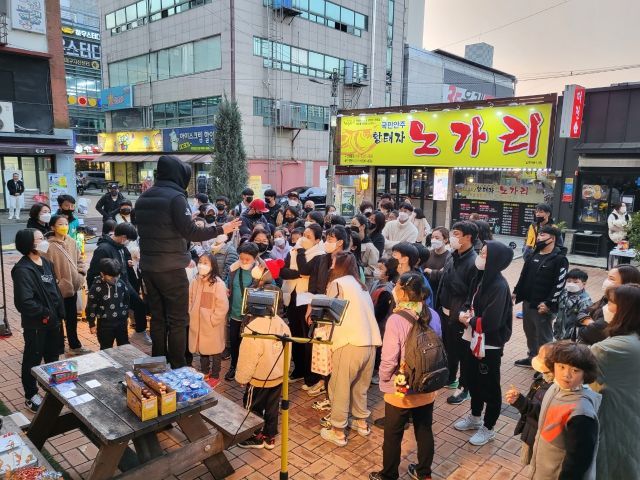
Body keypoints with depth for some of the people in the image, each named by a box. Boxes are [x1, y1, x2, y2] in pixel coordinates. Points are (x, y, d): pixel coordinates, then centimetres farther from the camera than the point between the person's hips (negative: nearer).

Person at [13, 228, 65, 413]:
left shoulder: (47, 263, 5)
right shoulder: (23, 270, -21)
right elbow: (24, 302, -27)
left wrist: (59, 312, 5)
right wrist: (44, 314, -16)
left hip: (53, 320, 8)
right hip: (35, 324, -8)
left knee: (53, 357, 22)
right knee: (33, 360, 9)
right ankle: (31, 396, 26)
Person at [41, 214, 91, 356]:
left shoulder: (72, 242, 4)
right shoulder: (49, 246, -16)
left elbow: (79, 259, 13)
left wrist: (80, 275, 1)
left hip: (72, 287, 6)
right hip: (58, 290, -6)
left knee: (72, 318, 19)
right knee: (58, 320, 7)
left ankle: (75, 346, 33)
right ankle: (59, 350, 21)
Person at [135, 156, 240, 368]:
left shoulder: (143, 198, 11)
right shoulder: (175, 197, -14)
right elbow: (190, 232, -16)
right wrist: (220, 229, -8)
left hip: (148, 266, 8)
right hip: (171, 268, -7)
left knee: (157, 318, 15)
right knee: (177, 320, 1)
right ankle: (177, 369, 6)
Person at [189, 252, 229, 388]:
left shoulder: (218, 284, -18)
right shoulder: (195, 282, 1)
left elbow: (223, 307, -20)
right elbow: (190, 300, 12)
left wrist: (212, 320, -16)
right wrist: (191, 315, 4)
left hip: (213, 326, -6)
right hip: (198, 324, 6)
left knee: (215, 351, 10)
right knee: (202, 349, 20)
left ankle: (215, 376, 25)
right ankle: (204, 372, 38)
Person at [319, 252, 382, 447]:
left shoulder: (337, 283, 1)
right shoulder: (361, 286, 21)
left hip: (350, 343, -7)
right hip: (370, 342, 7)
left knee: (340, 388, 6)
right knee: (360, 386, 23)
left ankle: (338, 432, 13)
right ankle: (361, 422, 35)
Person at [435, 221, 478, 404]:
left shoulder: (473, 262, -21)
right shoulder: (451, 257, 4)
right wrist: (439, 306, 13)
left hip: (461, 317, -8)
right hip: (446, 313, 8)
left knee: (463, 352, 9)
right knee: (449, 348, 23)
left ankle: (465, 388, 26)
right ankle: (450, 379, 43)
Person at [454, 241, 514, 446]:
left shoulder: (499, 286, -25)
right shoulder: (481, 278, 1)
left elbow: (491, 321, -28)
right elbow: (470, 302, 12)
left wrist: (469, 321, -13)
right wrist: (464, 313, -9)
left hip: (490, 345, -8)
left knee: (489, 386, 10)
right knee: (473, 381, 22)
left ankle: (488, 429, 28)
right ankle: (475, 418, 43)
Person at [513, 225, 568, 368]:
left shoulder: (559, 259, -12)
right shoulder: (533, 255, 11)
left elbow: (559, 284, -17)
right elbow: (523, 275, 18)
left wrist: (548, 303, -20)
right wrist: (516, 292, 13)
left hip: (543, 305, -7)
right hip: (527, 302, 8)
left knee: (544, 337, 3)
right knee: (529, 332, 20)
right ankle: (532, 357, 36)